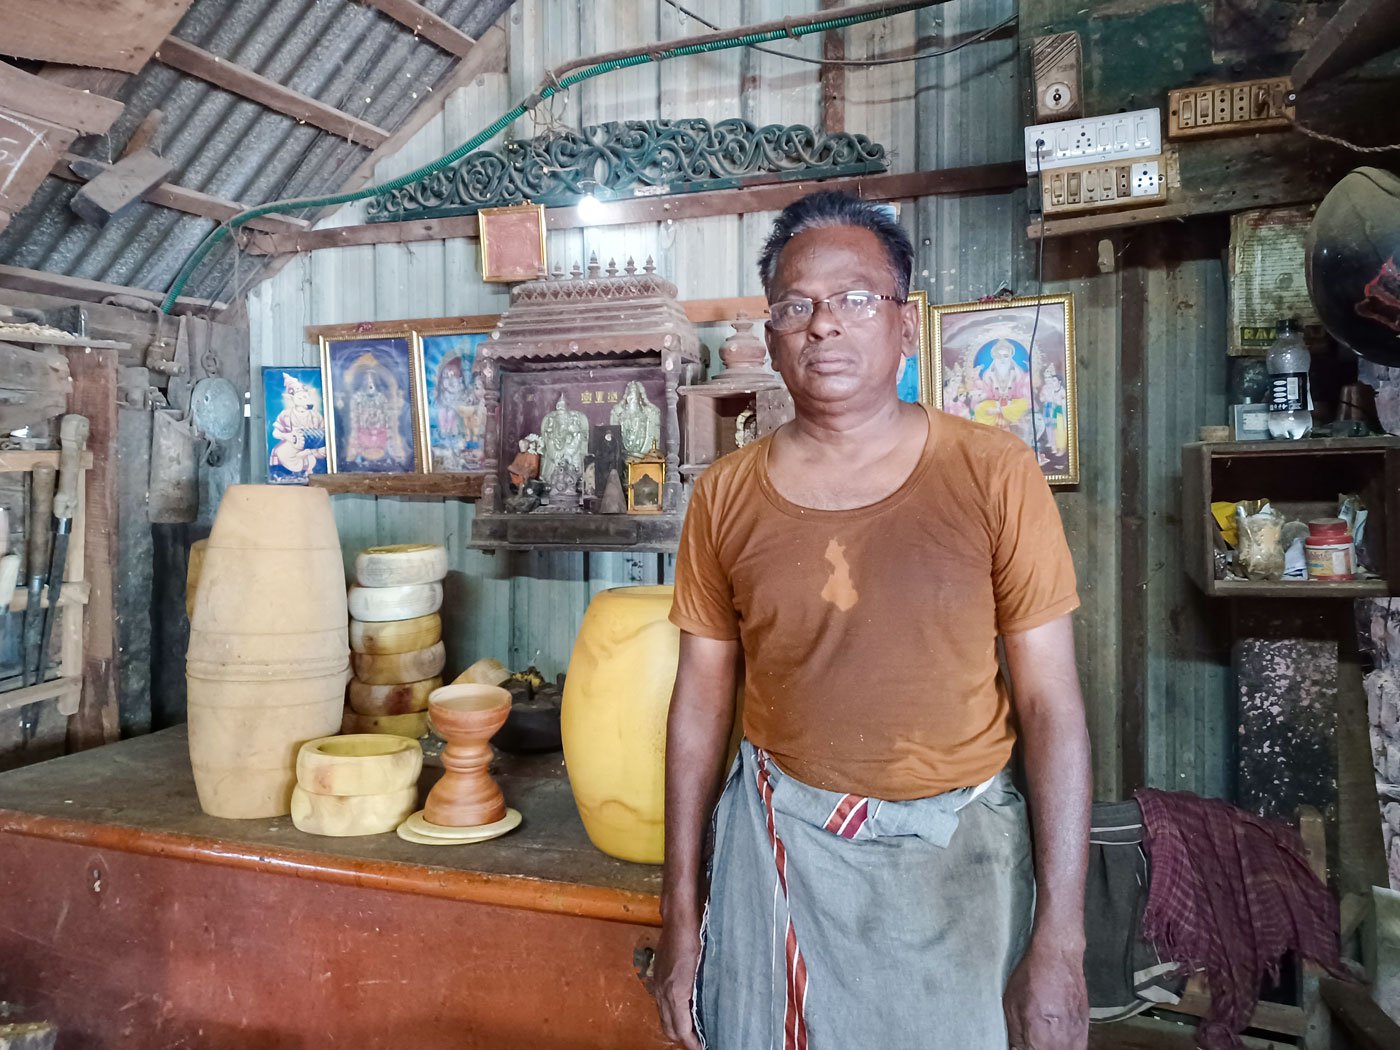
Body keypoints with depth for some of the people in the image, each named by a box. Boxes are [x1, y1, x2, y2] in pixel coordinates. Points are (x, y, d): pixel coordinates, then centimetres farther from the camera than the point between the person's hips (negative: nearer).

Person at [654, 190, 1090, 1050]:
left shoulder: (995, 476, -9)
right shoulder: (726, 496, -3)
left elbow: (1052, 707, -8)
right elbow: (701, 704, 2)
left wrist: (1061, 943, -9)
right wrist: (681, 916, 4)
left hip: (955, 853, -1)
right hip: (777, 847, 2)